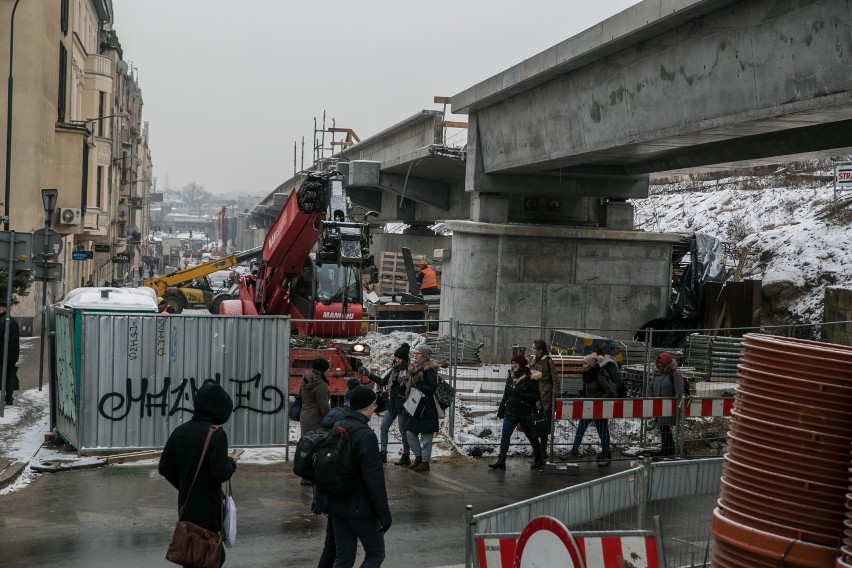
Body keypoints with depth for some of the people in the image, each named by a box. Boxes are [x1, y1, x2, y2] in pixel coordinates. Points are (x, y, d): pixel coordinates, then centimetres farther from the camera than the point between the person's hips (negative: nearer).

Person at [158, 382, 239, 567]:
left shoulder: (179, 431, 2)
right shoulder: (217, 434, -19)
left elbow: (164, 468, 6)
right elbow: (221, 474, -24)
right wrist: (232, 462, -4)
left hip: (186, 505, 6)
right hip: (208, 507, -6)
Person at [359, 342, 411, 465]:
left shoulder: (410, 371, -14)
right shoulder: (394, 370, 11)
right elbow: (382, 381, 18)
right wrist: (367, 374, 15)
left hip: (403, 406, -8)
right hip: (392, 404, 8)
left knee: (403, 431, 2)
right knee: (384, 427, 6)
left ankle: (406, 457, 15)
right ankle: (382, 454, 13)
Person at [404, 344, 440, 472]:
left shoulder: (429, 370, -13)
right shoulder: (415, 368, 12)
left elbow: (432, 389, -17)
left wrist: (418, 386, -22)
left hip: (427, 408, -9)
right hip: (416, 407, 9)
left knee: (426, 435, 0)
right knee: (410, 433, 11)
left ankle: (425, 462, 8)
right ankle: (418, 457, 24)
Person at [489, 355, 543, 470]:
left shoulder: (529, 379, -11)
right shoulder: (511, 378, 7)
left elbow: (537, 396, -13)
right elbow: (506, 395, 13)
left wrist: (523, 396, -26)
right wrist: (501, 409, 12)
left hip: (525, 414, -5)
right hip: (510, 413, 5)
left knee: (532, 437, 10)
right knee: (504, 436, -1)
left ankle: (538, 460, 26)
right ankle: (501, 461, 2)